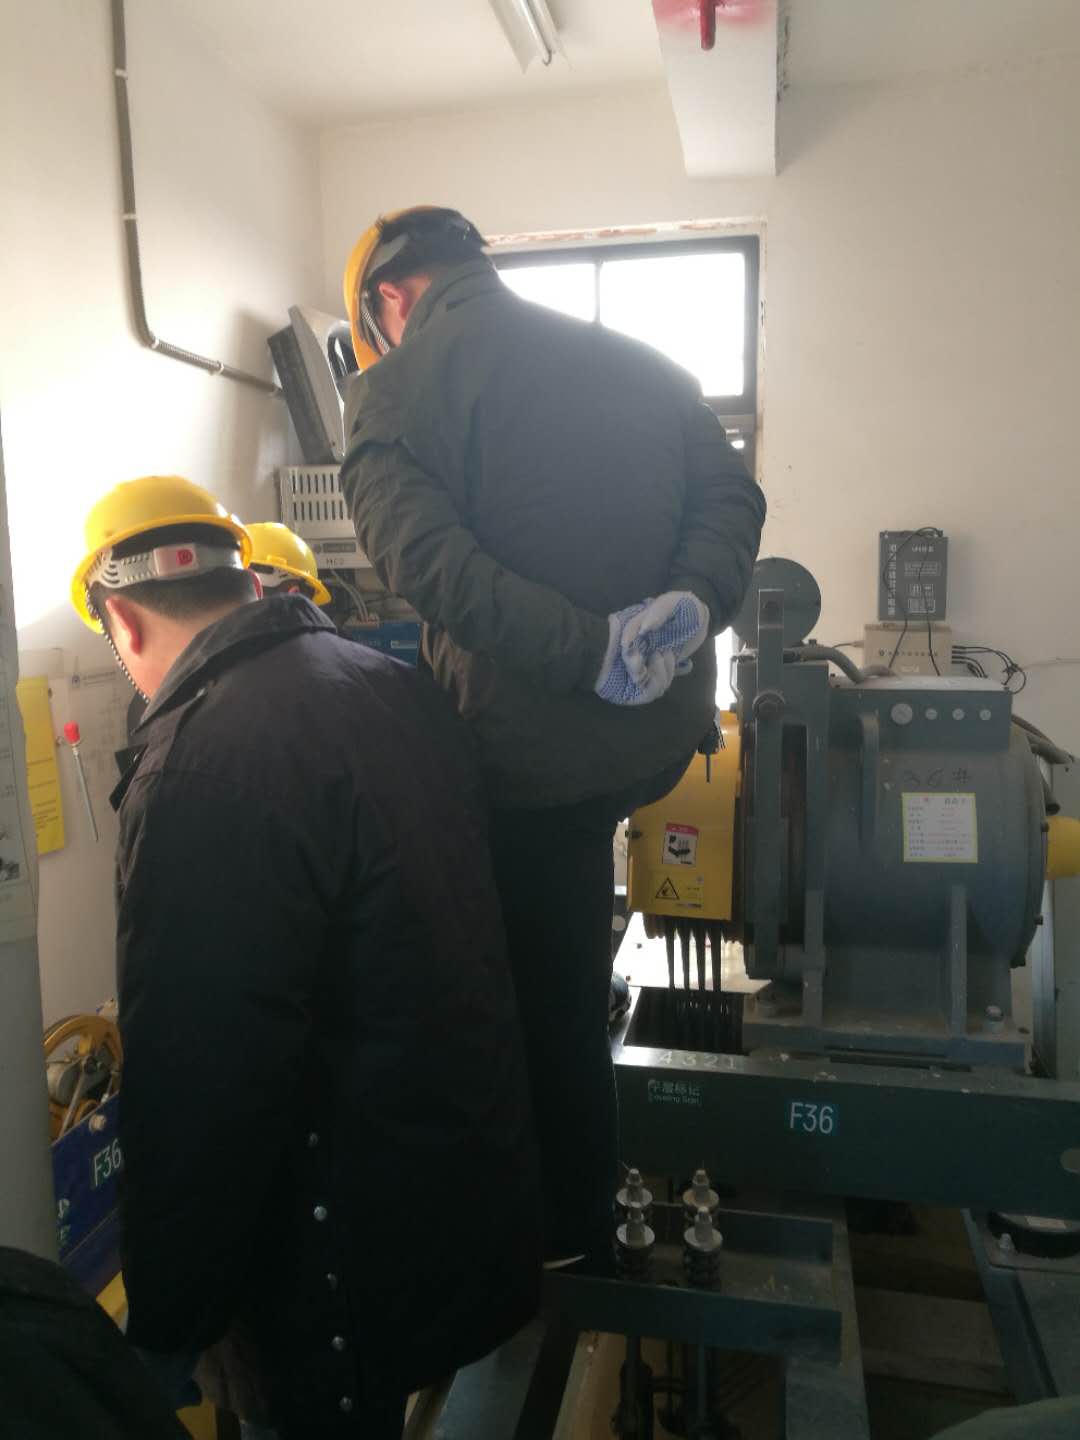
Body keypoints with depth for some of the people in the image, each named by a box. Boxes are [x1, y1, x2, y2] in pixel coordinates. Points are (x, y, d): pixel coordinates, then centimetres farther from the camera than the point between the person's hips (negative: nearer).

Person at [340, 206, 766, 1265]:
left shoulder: (392, 389, -6)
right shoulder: (637, 361, 10)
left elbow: (425, 557, -22)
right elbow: (732, 497, 3)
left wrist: (589, 652, -22)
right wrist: (691, 603, -10)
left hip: (528, 748, -6)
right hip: (664, 733, 6)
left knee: (549, 989, 13)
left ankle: (572, 1229, 36)